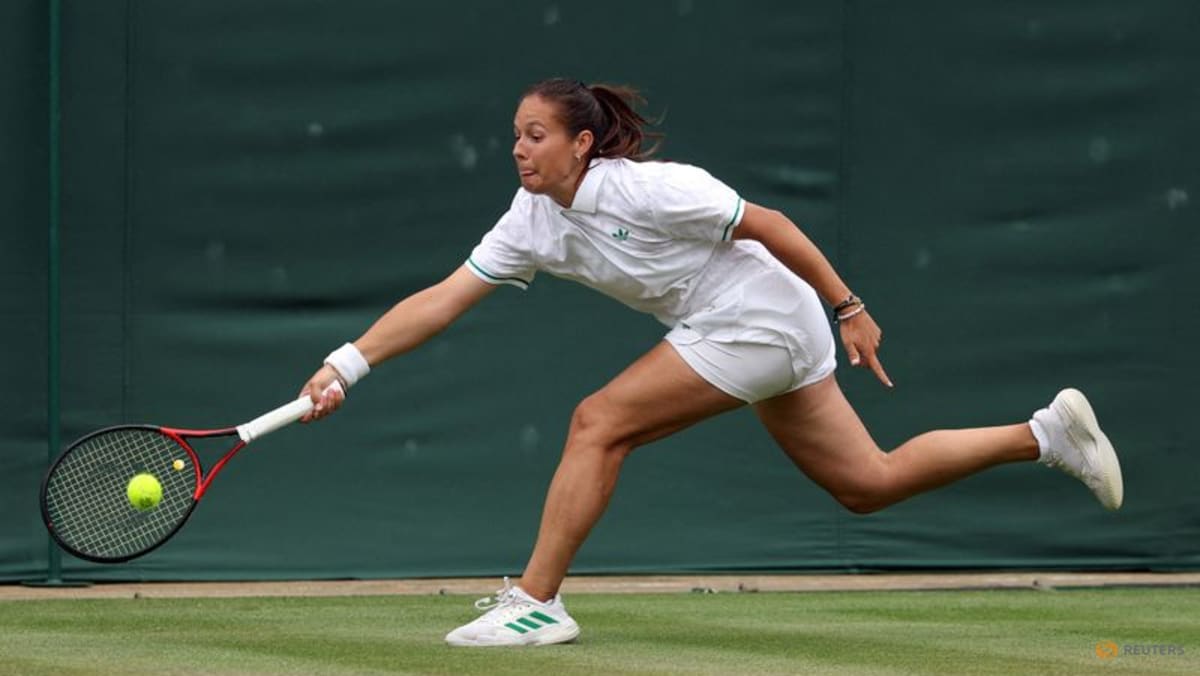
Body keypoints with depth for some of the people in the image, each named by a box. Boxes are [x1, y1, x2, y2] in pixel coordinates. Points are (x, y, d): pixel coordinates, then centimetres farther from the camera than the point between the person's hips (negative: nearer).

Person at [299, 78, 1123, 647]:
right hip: (768, 337, 8)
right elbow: (440, 300, -2)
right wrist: (347, 365, -11)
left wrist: (851, 311, -13)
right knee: (870, 485, 12)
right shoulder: (531, 222, 0)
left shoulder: (643, 188, -22)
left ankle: (537, 603, -10)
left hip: (762, 316, -8)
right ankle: (1047, 433, 21)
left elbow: (769, 225, -16)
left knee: (599, 423, -15)